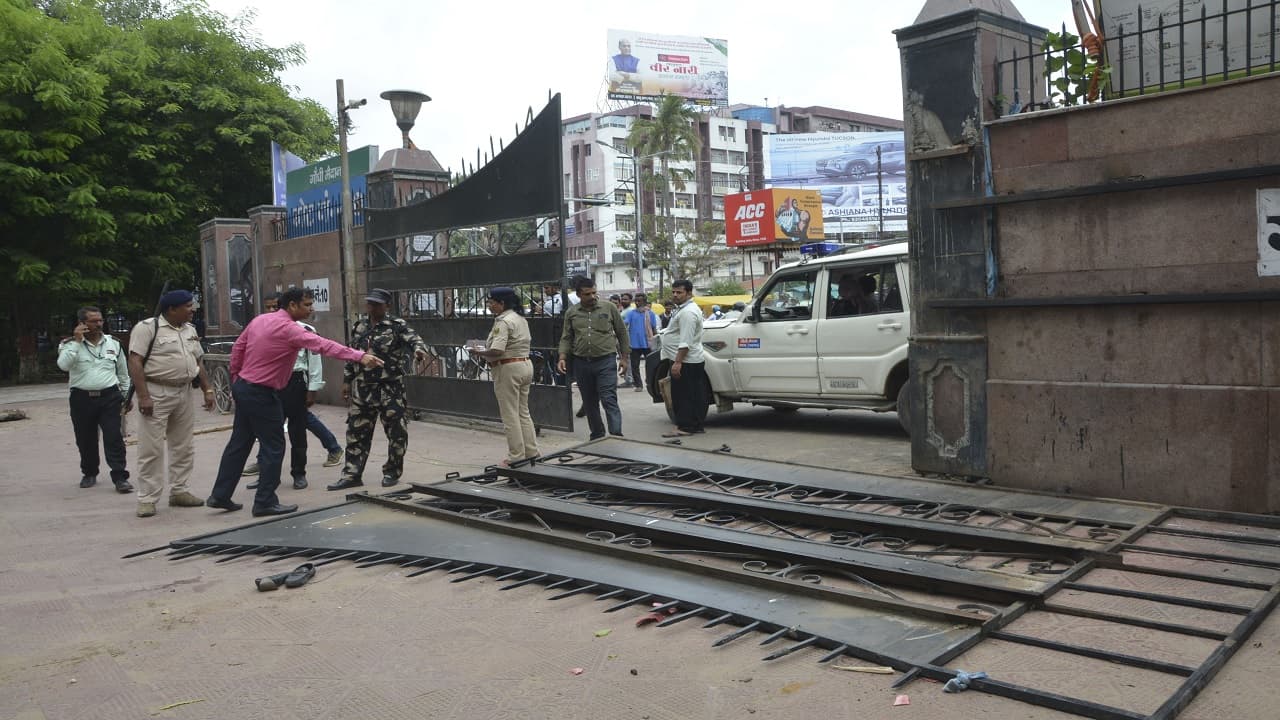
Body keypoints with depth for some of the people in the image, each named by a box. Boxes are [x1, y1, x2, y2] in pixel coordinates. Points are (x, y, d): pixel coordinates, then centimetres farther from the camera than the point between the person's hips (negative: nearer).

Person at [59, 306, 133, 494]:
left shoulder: (113, 344, 9)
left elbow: (123, 373, 17)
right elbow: (63, 365, -19)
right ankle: (89, 474, 29)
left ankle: (120, 478, -6)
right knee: (85, 440, 10)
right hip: (82, 399, 0)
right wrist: (77, 341, -17)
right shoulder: (70, 345, 2)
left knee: (114, 438, -7)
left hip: (109, 397, 0)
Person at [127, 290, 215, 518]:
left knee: (184, 447, 12)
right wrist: (143, 396, -22)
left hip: (184, 393, 8)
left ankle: (179, 491, 22)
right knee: (151, 449, -4)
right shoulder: (147, 328, -10)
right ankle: (147, 499, 3)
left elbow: (198, 362, 19)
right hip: (156, 394, -7)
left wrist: (207, 390, 12)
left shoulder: (189, 330, 14)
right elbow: (135, 362, -15)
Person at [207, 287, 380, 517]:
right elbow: (324, 346, -29)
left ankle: (220, 496, 24)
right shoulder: (289, 329, -19)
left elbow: (237, 347, 13)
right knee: (273, 446, 1)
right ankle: (265, 502, 7)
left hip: (242, 387, 9)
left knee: (239, 443, 17)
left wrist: (236, 378, 23)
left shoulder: (259, 319, 7)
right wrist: (360, 356, -35)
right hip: (261, 393, -9)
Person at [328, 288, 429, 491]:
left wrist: (419, 349, -43)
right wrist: (347, 381, 16)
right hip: (362, 388, 5)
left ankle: (392, 472, 17)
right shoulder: (359, 328, 12)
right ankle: (352, 474, 14)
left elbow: (413, 338, -21)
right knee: (356, 432, 6)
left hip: (390, 387, -5)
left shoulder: (397, 325, -4)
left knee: (396, 431, 0)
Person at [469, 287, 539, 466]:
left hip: (508, 369, -9)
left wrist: (478, 352, -12)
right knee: (523, 412, 17)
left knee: (510, 415, 0)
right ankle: (531, 451, 20)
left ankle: (516, 456, 5)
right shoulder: (521, 319, 11)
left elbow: (496, 351, -27)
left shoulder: (503, 322, -18)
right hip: (526, 365, 9)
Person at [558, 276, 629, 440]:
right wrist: (563, 357, -6)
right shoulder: (571, 313, 7)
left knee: (609, 400, -11)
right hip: (581, 363, 3)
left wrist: (624, 357, 6)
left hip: (606, 361, -3)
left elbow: (622, 333, 7)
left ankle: (616, 436, -12)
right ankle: (597, 436, 24)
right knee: (589, 403, 11)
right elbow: (566, 338, 9)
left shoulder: (609, 308, 1)